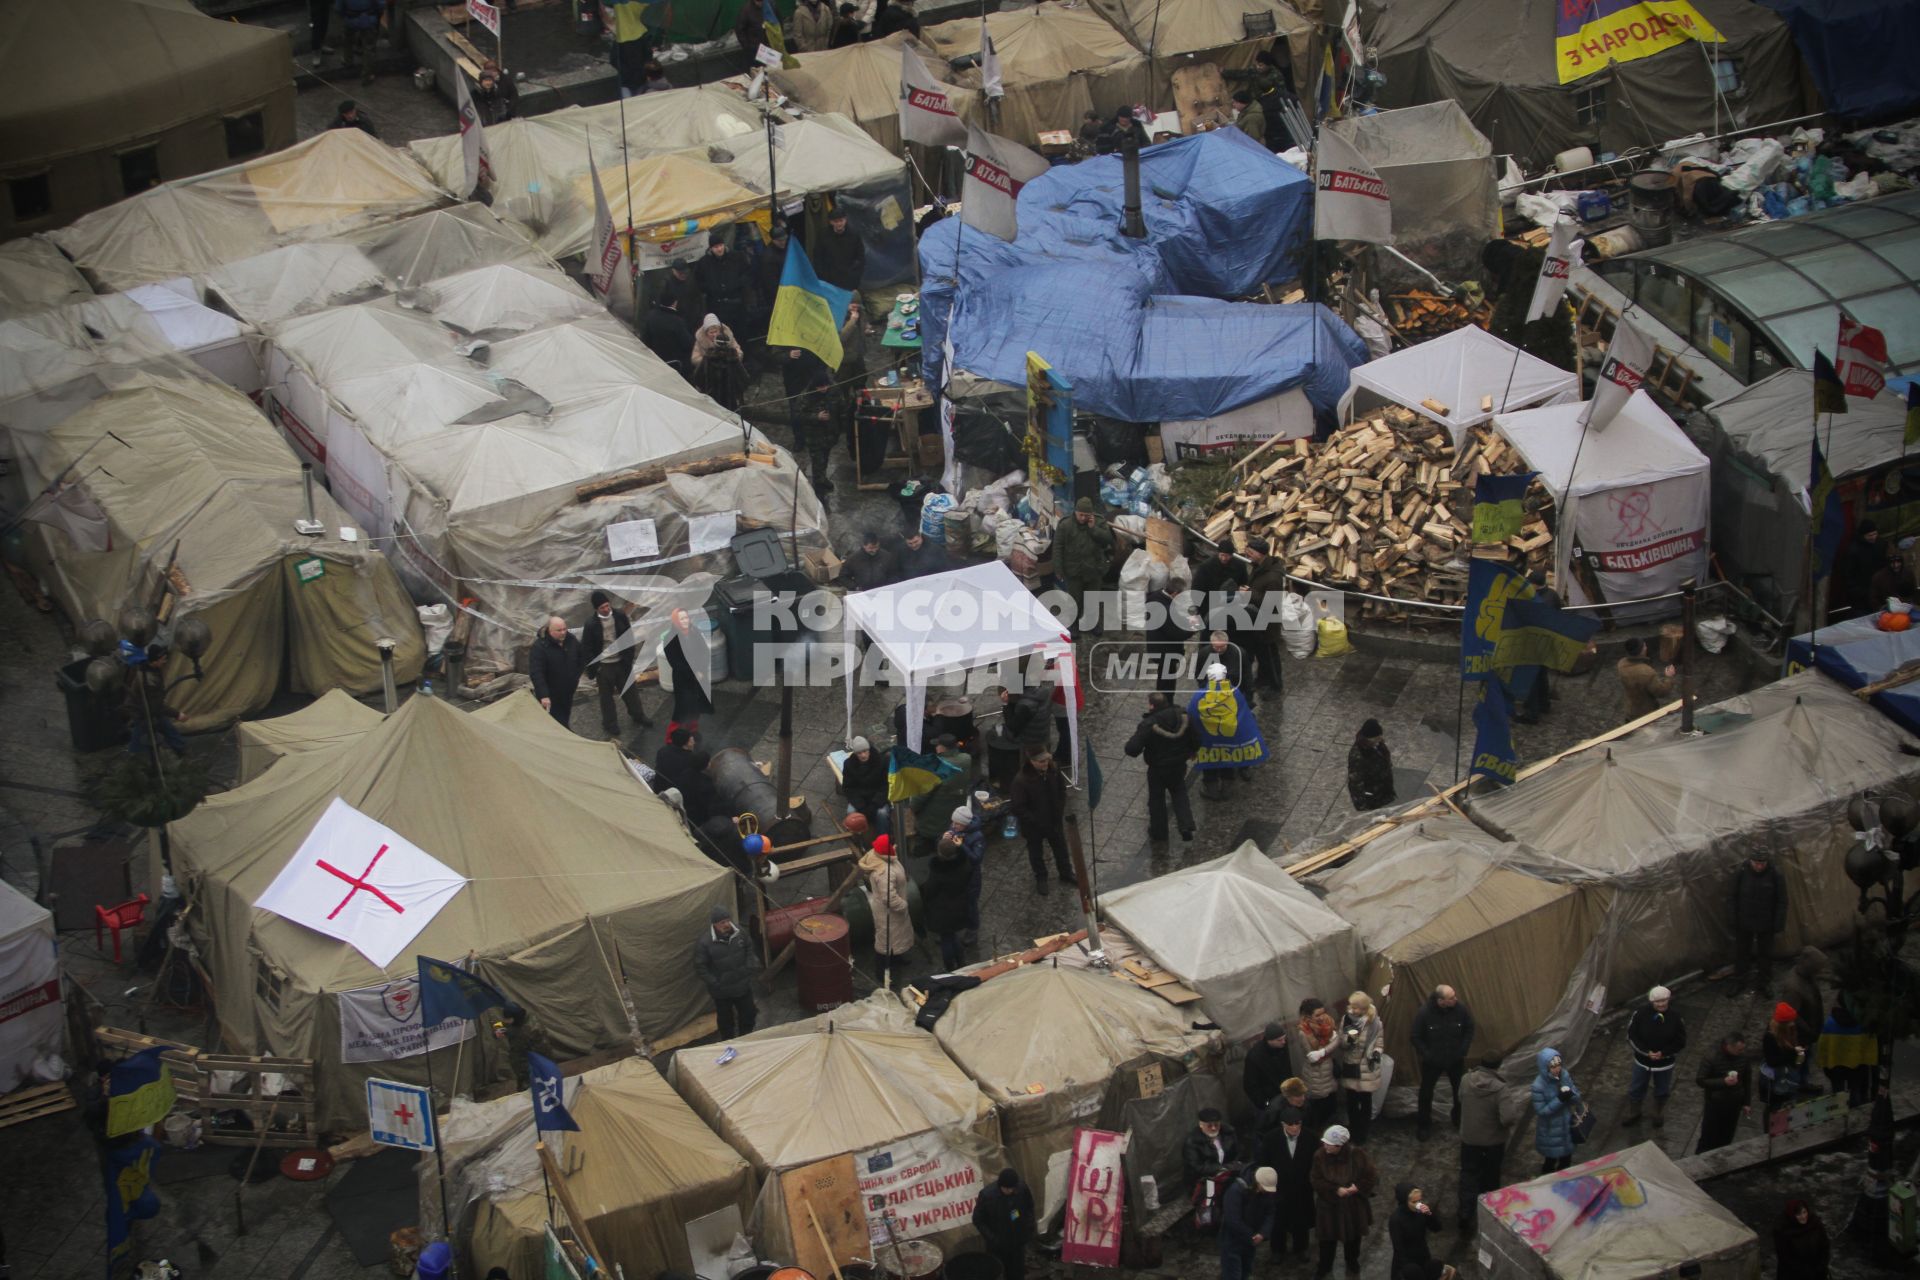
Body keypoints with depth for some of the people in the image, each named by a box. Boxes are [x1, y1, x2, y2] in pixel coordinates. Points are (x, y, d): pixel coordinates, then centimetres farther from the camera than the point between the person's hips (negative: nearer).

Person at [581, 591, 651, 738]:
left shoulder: (620, 616, -10)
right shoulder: (592, 624, -20)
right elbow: (586, 648, -12)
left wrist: (629, 658, 0)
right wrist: (594, 668, -11)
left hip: (621, 662, 3)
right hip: (604, 665, -3)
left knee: (630, 690, 20)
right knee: (606, 696, 12)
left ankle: (637, 715, 43)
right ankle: (610, 725, 30)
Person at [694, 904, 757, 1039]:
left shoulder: (740, 933, -13)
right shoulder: (704, 944, -25)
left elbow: (749, 948, 6)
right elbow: (700, 967, -15)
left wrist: (748, 968, -2)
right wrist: (714, 984, -17)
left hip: (743, 985, 4)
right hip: (722, 991, -4)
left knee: (747, 1014, 22)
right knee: (725, 1019, 16)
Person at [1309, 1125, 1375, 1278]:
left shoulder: (1358, 1155, -21)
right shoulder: (1320, 1156, -19)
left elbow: (1370, 1177, -10)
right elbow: (1316, 1180, -14)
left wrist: (1357, 1188, -25)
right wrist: (1336, 1189, -23)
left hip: (1353, 1205, 0)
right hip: (1328, 1204, 0)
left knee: (1352, 1236, 20)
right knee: (1327, 1237, 10)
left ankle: (1352, 1263, 45)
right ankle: (1324, 1267, 33)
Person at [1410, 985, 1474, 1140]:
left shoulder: (1461, 1009, -20)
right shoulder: (1424, 1013, -26)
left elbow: (1469, 1031, -4)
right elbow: (1416, 1038, -13)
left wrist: (1462, 1051, -10)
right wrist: (1427, 1055, -16)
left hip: (1456, 1060, 2)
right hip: (1432, 1061, -2)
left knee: (1460, 1091, 16)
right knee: (1426, 1093, 11)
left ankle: (1459, 1120, 39)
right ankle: (1423, 1125, 30)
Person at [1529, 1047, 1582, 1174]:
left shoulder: (1565, 1075, -12)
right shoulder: (1539, 1086, -27)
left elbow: (1577, 1097, -4)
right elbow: (1541, 1111, -23)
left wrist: (1571, 1095, -27)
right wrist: (1559, 1100, -32)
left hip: (1566, 1126, 5)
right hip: (1550, 1132, -5)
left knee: (1566, 1159, 22)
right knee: (1551, 1161, 14)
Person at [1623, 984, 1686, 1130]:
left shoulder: (1675, 1016, -21)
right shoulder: (1641, 1013, -20)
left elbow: (1681, 1042, -10)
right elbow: (1631, 1035, -11)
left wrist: (1663, 1053, -20)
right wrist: (1646, 1052, -20)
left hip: (1665, 1062, -1)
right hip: (1642, 1060, 1)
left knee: (1662, 1091, 20)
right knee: (1636, 1089, 18)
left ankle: (1659, 1116, 45)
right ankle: (1633, 1114, 42)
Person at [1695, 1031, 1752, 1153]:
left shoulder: (1743, 1057, -7)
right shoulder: (1712, 1058, -21)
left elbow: (1747, 1081, 6)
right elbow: (1699, 1080, -17)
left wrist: (1747, 1103, 8)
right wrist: (1723, 1081, -28)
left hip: (1734, 1104, 4)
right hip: (1714, 1104, -4)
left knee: (1726, 1139, 14)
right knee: (1708, 1138, 4)